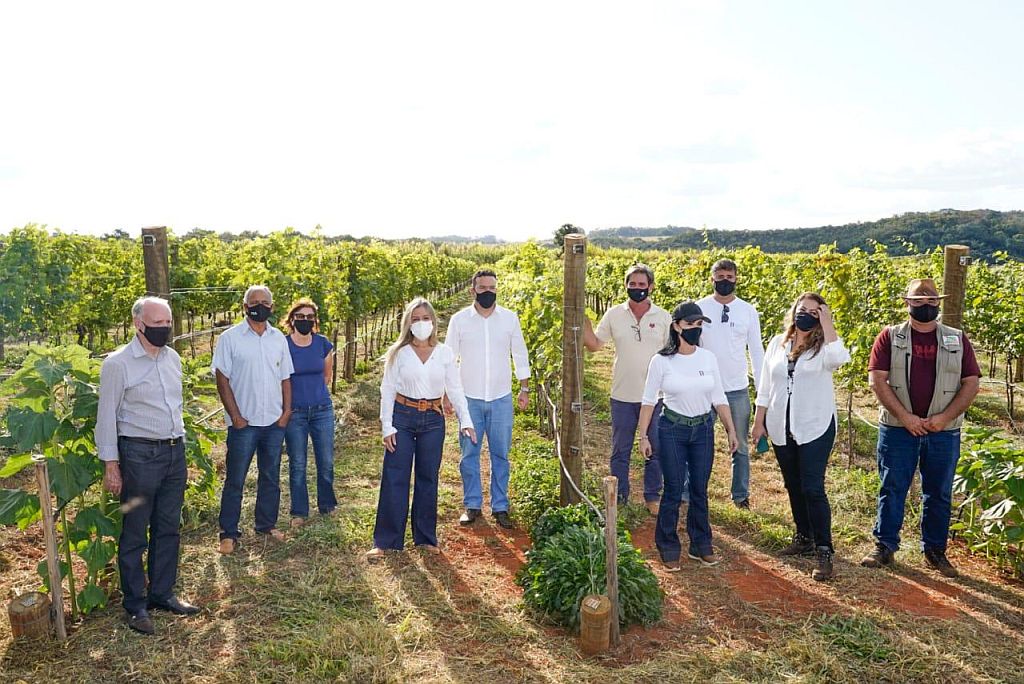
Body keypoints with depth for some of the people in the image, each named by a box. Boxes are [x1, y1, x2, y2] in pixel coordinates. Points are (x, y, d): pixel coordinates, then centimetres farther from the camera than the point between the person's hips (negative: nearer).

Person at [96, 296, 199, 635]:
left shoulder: (172, 358, 8)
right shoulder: (118, 363, -11)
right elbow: (107, 416, -8)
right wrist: (111, 464, -9)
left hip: (174, 453, 6)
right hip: (139, 455, -6)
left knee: (168, 529, 13)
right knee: (135, 534, 5)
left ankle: (162, 593, 26)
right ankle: (135, 604, 18)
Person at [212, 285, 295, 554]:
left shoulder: (279, 338, 6)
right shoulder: (230, 338, -6)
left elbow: (285, 378, 10)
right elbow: (222, 379, -7)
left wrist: (286, 411, 1)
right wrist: (235, 416, -11)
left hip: (274, 422, 4)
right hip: (244, 422, -4)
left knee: (270, 477, 14)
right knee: (235, 479, 4)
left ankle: (267, 524, 28)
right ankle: (228, 533, 15)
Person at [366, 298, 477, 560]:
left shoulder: (445, 353, 2)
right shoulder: (398, 353, -2)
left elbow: (455, 389, 4)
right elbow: (388, 390, -1)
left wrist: (465, 420, -5)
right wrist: (387, 427, -7)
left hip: (433, 420, 2)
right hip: (403, 417, -2)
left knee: (428, 478, 10)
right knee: (394, 479, -1)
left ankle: (426, 537, 22)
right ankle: (385, 541, 8)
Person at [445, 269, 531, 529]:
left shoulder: (510, 318, 0)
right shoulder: (459, 320, -3)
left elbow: (520, 355, 8)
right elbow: (449, 358, 2)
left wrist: (525, 389, 7)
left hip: (501, 398, 1)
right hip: (469, 398, -1)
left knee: (500, 454, 7)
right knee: (469, 454, 6)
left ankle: (500, 506, 18)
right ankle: (472, 505, 20)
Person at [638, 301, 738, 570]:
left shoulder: (708, 358, 0)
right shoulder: (661, 361, -9)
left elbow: (719, 398, 7)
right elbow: (649, 400, -4)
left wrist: (731, 430, 6)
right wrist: (643, 436, -5)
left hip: (703, 429, 3)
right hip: (672, 429, -3)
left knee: (700, 490, 10)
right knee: (674, 490, 0)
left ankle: (701, 545, 25)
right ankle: (668, 548, 16)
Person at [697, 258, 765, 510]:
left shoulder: (748, 311, 2)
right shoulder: (699, 308, -2)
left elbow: (756, 351, 6)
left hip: (738, 389, 1)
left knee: (740, 446, 11)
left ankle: (741, 494, 25)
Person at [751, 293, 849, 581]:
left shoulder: (823, 346, -6)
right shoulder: (777, 344, 6)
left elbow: (840, 359, -31)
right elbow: (765, 386, 9)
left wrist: (827, 323, -23)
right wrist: (759, 422, 7)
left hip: (816, 427, -4)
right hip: (781, 428, 5)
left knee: (812, 488, -9)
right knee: (793, 486, 14)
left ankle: (824, 551, -1)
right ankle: (804, 538, 30)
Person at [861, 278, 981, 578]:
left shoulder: (957, 339, 6)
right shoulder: (890, 337, 0)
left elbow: (971, 383, 3)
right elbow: (877, 380, -7)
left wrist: (945, 417, -10)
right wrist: (905, 417, -14)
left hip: (943, 432, 2)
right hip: (897, 429, -2)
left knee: (939, 494, 10)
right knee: (892, 489, 4)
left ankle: (935, 550, 24)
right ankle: (885, 546, 15)